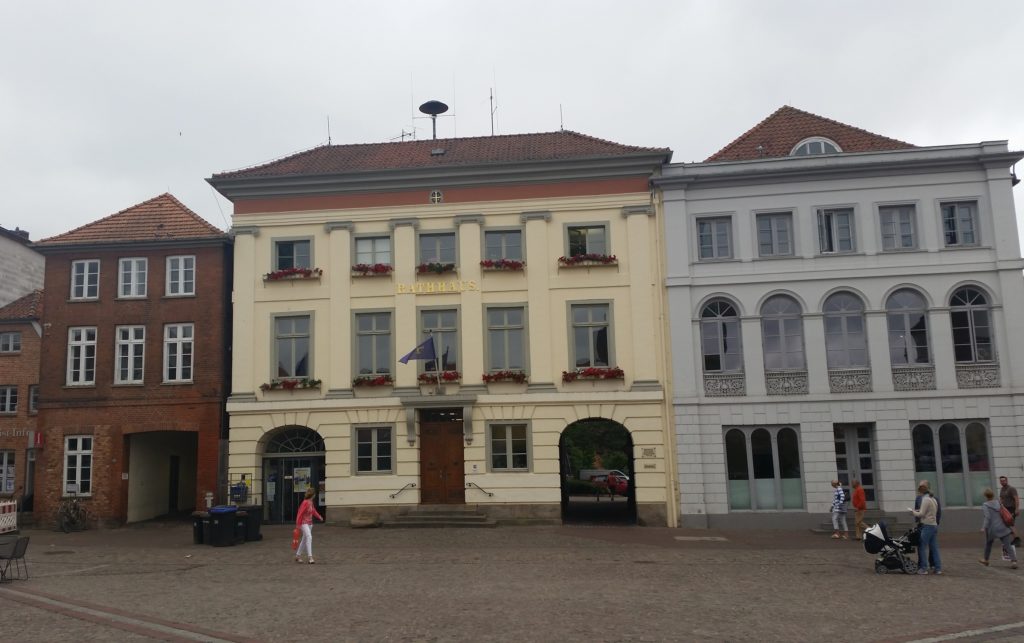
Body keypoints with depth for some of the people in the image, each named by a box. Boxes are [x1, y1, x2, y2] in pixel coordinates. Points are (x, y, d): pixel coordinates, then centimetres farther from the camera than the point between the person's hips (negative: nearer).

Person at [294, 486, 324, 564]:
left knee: (304, 539, 15)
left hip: (310, 523, 9)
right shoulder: (305, 503, -18)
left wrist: (319, 517, 11)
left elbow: (313, 510, 21)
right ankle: (310, 557, -20)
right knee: (309, 537, -18)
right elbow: (300, 513, -18)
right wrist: (298, 524, -17)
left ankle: (298, 556, 28)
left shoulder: (311, 502, 7)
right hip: (304, 523, -9)